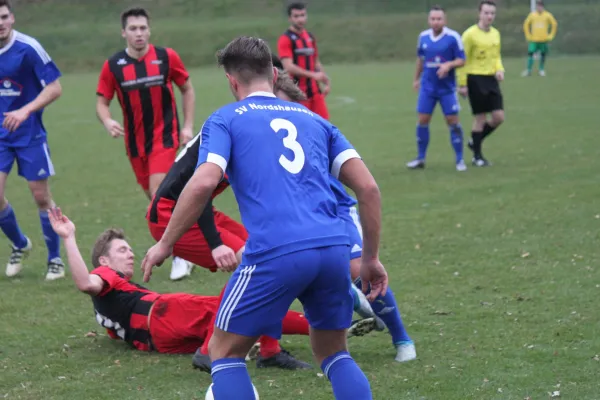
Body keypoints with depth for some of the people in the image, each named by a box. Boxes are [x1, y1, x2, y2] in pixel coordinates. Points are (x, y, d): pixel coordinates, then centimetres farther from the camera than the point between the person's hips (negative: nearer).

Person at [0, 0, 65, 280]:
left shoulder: (28, 48, -14)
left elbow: (55, 88, -13)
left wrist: (25, 111, -24)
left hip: (29, 134, -4)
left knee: (41, 196, 0)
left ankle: (55, 260, 16)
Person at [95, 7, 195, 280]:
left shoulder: (167, 57, -6)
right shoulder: (113, 66, -4)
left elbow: (187, 89, 7)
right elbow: (102, 101, 2)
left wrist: (188, 126, 1)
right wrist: (107, 122, -20)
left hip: (165, 137, -3)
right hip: (135, 142, 3)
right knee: (155, 197, 10)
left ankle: (181, 255, -7)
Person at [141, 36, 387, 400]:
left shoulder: (225, 119, 12)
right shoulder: (315, 120, 24)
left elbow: (204, 183, -6)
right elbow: (368, 188, 15)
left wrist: (165, 244, 3)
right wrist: (371, 258, 21)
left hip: (275, 253, -4)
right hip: (335, 248, 4)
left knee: (225, 351, 15)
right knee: (333, 351, 24)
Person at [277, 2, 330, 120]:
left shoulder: (310, 37, 14)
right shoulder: (286, 39, -10)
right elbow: (288, 67, -20)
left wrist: (326, 81, 10)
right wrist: (312, 75, -25)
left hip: (315, 90, 6)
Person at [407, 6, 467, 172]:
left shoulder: (453, 37, -10)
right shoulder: (423, 36, 2)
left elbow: (461, 60, -8)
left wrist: (448, 65, -26)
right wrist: (417, 78, 22)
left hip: (447, 88, -3)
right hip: (427, 87, 3)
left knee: (453, 121, -3)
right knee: (422, 120, 2)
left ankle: (459, 159, 7)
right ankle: (420, 158, 14)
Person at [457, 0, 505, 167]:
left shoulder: (495, 33, 11)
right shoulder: (470, 34, -10)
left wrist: (499, 69, 0)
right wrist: (462, 84, -12)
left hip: (491, 79, 6)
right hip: (476, 79, -6)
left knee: (499, 117, 1)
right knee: (480, 118, -1)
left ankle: (475, 142, 24)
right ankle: (477, 156, 13)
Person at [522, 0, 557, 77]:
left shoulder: (548, 15, -1)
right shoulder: (532, 15, 2)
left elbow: (554, 25, 7)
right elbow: (526, 25, 11)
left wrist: (550, 36, 3)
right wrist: (528, 36, 7)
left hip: (544, 40, 0)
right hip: (534, 40, 0)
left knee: (543, 55, 3)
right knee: (530, 53, -9)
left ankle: (542, 70, 14)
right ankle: (528, 70, -6)